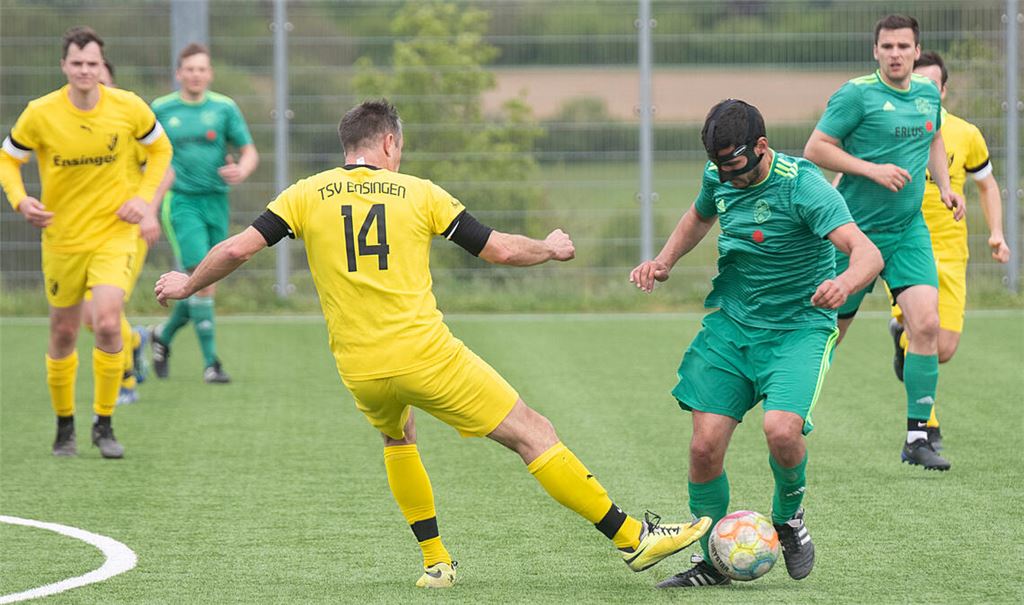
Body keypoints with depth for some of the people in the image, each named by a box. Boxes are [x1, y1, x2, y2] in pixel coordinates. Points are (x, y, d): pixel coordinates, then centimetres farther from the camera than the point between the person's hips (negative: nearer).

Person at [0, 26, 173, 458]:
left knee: (108, 324, -18)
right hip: (62, 238, 1)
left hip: (114, 233, -1)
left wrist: (143, 196, -4)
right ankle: (65, 426, 28)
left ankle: (104, 425, -3)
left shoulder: (129, 108, -9)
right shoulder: (40, 114, -11)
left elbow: (160, 148, 10)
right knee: (63, 336, 9)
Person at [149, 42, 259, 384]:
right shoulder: (161, 109, 2)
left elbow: (250, 152, 5)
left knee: (202, 284, 6)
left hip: (216, 201, 3)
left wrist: (241, 171, -17)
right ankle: (210, 362, -11)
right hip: (181, 201, -3)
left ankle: (164, 336, 33)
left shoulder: (224, 108, 4)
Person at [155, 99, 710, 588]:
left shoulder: (307, 195, 7)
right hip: (425, 356, -3)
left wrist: (188, 284, 20)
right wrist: (552, 248, 26)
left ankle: (435, 561, 28)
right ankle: (633, 538, 1)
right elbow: (500, 249, 6)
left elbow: (238, 248, 2)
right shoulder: (418, 193, 4)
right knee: (533, 435, 2)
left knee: (397, 436, 35)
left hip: (360, 372, 3)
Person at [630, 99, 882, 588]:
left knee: (781, 429, -28)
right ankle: (710, 561, 14)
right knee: (704, 446, -7)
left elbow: (867, 253, -31)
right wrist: (664, 260, 9)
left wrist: (844, 283, -53)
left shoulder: (803, 186, -20)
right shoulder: (719, 178, -1)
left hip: (798, 328, -5)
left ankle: (788, 519, 5)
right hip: (730, 324, 5)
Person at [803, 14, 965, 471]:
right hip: (856, 229, -4)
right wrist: (872, 169, -21)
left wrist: (944, 186, 11)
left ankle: (917, 437, -8)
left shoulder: (928, 94, 7)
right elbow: (815, 149, -13)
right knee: (830, 329, 5)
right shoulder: (857, 94, -12)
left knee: (926, 323, -13)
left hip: (909, 230, 4)